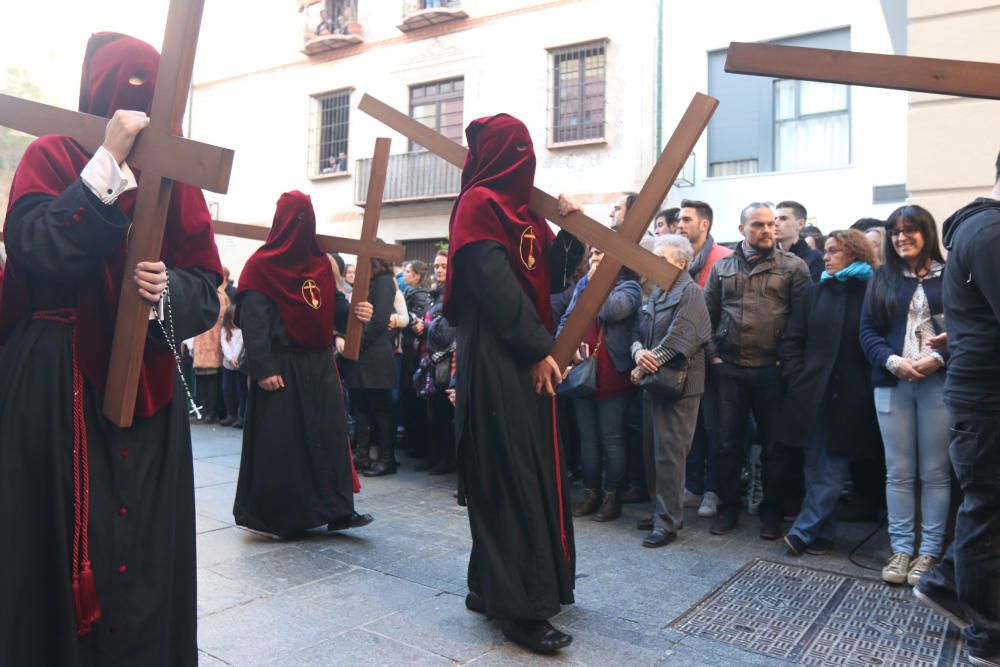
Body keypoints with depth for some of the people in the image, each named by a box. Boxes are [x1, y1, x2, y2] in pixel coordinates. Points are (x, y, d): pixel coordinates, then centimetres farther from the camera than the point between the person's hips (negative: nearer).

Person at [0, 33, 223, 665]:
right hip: (58, 386, -3)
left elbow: (207, 287, 6)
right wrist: (110, 158, -17)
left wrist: (169, 288, -16)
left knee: (145, 546, 7)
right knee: (64, 544, 1)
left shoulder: (175, 176, 11)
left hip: (149, 387, 3)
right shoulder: (52, 156, 3)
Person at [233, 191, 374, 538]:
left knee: (329, 434, 4)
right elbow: (253, 320, -14)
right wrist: (263, 367, -21)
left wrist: (352, 312, -9)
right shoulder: (261, 265, -6)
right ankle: (280, 516, 13)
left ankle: (337, 509, 10)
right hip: (281, 365, -6)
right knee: (280, 442, 0)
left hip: (318, 363, 6)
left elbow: (331, 306, 13)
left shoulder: (320, 263, 12)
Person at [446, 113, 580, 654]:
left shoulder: (520, 206, 18)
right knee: (507, 477, -6)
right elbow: (495, 285, -17)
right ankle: (518, 607, 3)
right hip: (494, 358, -9)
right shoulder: (478, 204, -7)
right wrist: (538, 349, -16)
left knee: (532, 471, 13)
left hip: (526, 357, 9)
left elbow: (549, 273, 14)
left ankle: (492, 586, 25)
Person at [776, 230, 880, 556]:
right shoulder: (814, 293, 11)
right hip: (813, 393, 4)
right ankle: (822, 534, 18)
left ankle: (804, 531, 5)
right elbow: (790, 340, 10)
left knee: (832, 471, -2)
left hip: (850, 397, -3)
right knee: (815, 468, 8)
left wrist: (873, 382, -7)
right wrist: (797, 377, 0)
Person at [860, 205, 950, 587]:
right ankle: (901, 548, 13)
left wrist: (938, 359, -16)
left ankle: (930, 551, 12)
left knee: (935, 471, 3)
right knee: (898, 471, 5)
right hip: (892, 382, 3)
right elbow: (868, 329, 7)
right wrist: (892, 361, -10)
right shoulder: (883, 279, 13)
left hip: (939, 381, -2)